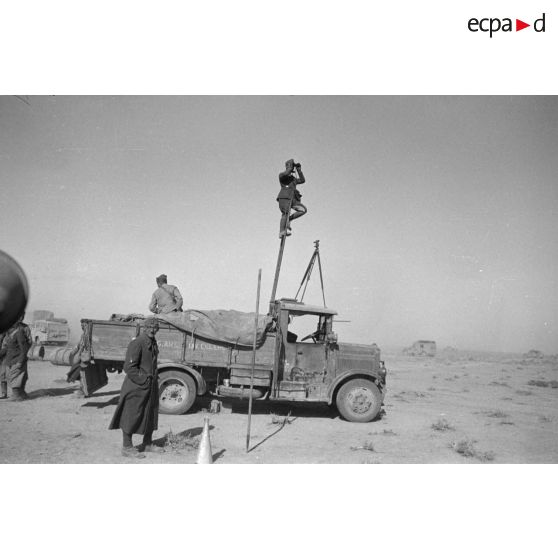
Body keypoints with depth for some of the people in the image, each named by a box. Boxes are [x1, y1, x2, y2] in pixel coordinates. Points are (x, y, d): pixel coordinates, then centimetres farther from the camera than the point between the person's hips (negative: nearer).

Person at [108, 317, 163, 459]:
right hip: (137, 387, -9)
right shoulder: (137, 343, -18)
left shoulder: (153, 343, 10)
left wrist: (154, 381, 12)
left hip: (151, 387, 9)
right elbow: (129, 367, -21)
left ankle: (147, 444, 31)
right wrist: (144, 381, -17)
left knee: (151, 414, 17)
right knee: (131, 416, 1)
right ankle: (127, 448, 13)